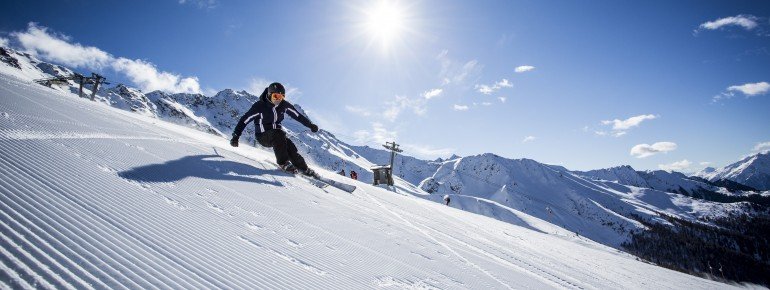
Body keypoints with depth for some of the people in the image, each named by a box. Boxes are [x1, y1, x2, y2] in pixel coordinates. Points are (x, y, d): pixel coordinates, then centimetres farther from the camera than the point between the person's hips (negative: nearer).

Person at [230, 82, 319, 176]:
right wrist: (235, 136, -19)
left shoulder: (284, 105, -8)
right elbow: (244, 120, -15)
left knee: (290, 147, -21)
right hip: (263, 136, -4)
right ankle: (283, 163, -26)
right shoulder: (259, 106, -19)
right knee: (279, 134, -34)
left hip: (277, 135, 4)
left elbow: (298, 115, 5)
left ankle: (303, 168, -8)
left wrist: (310, 124, 7)